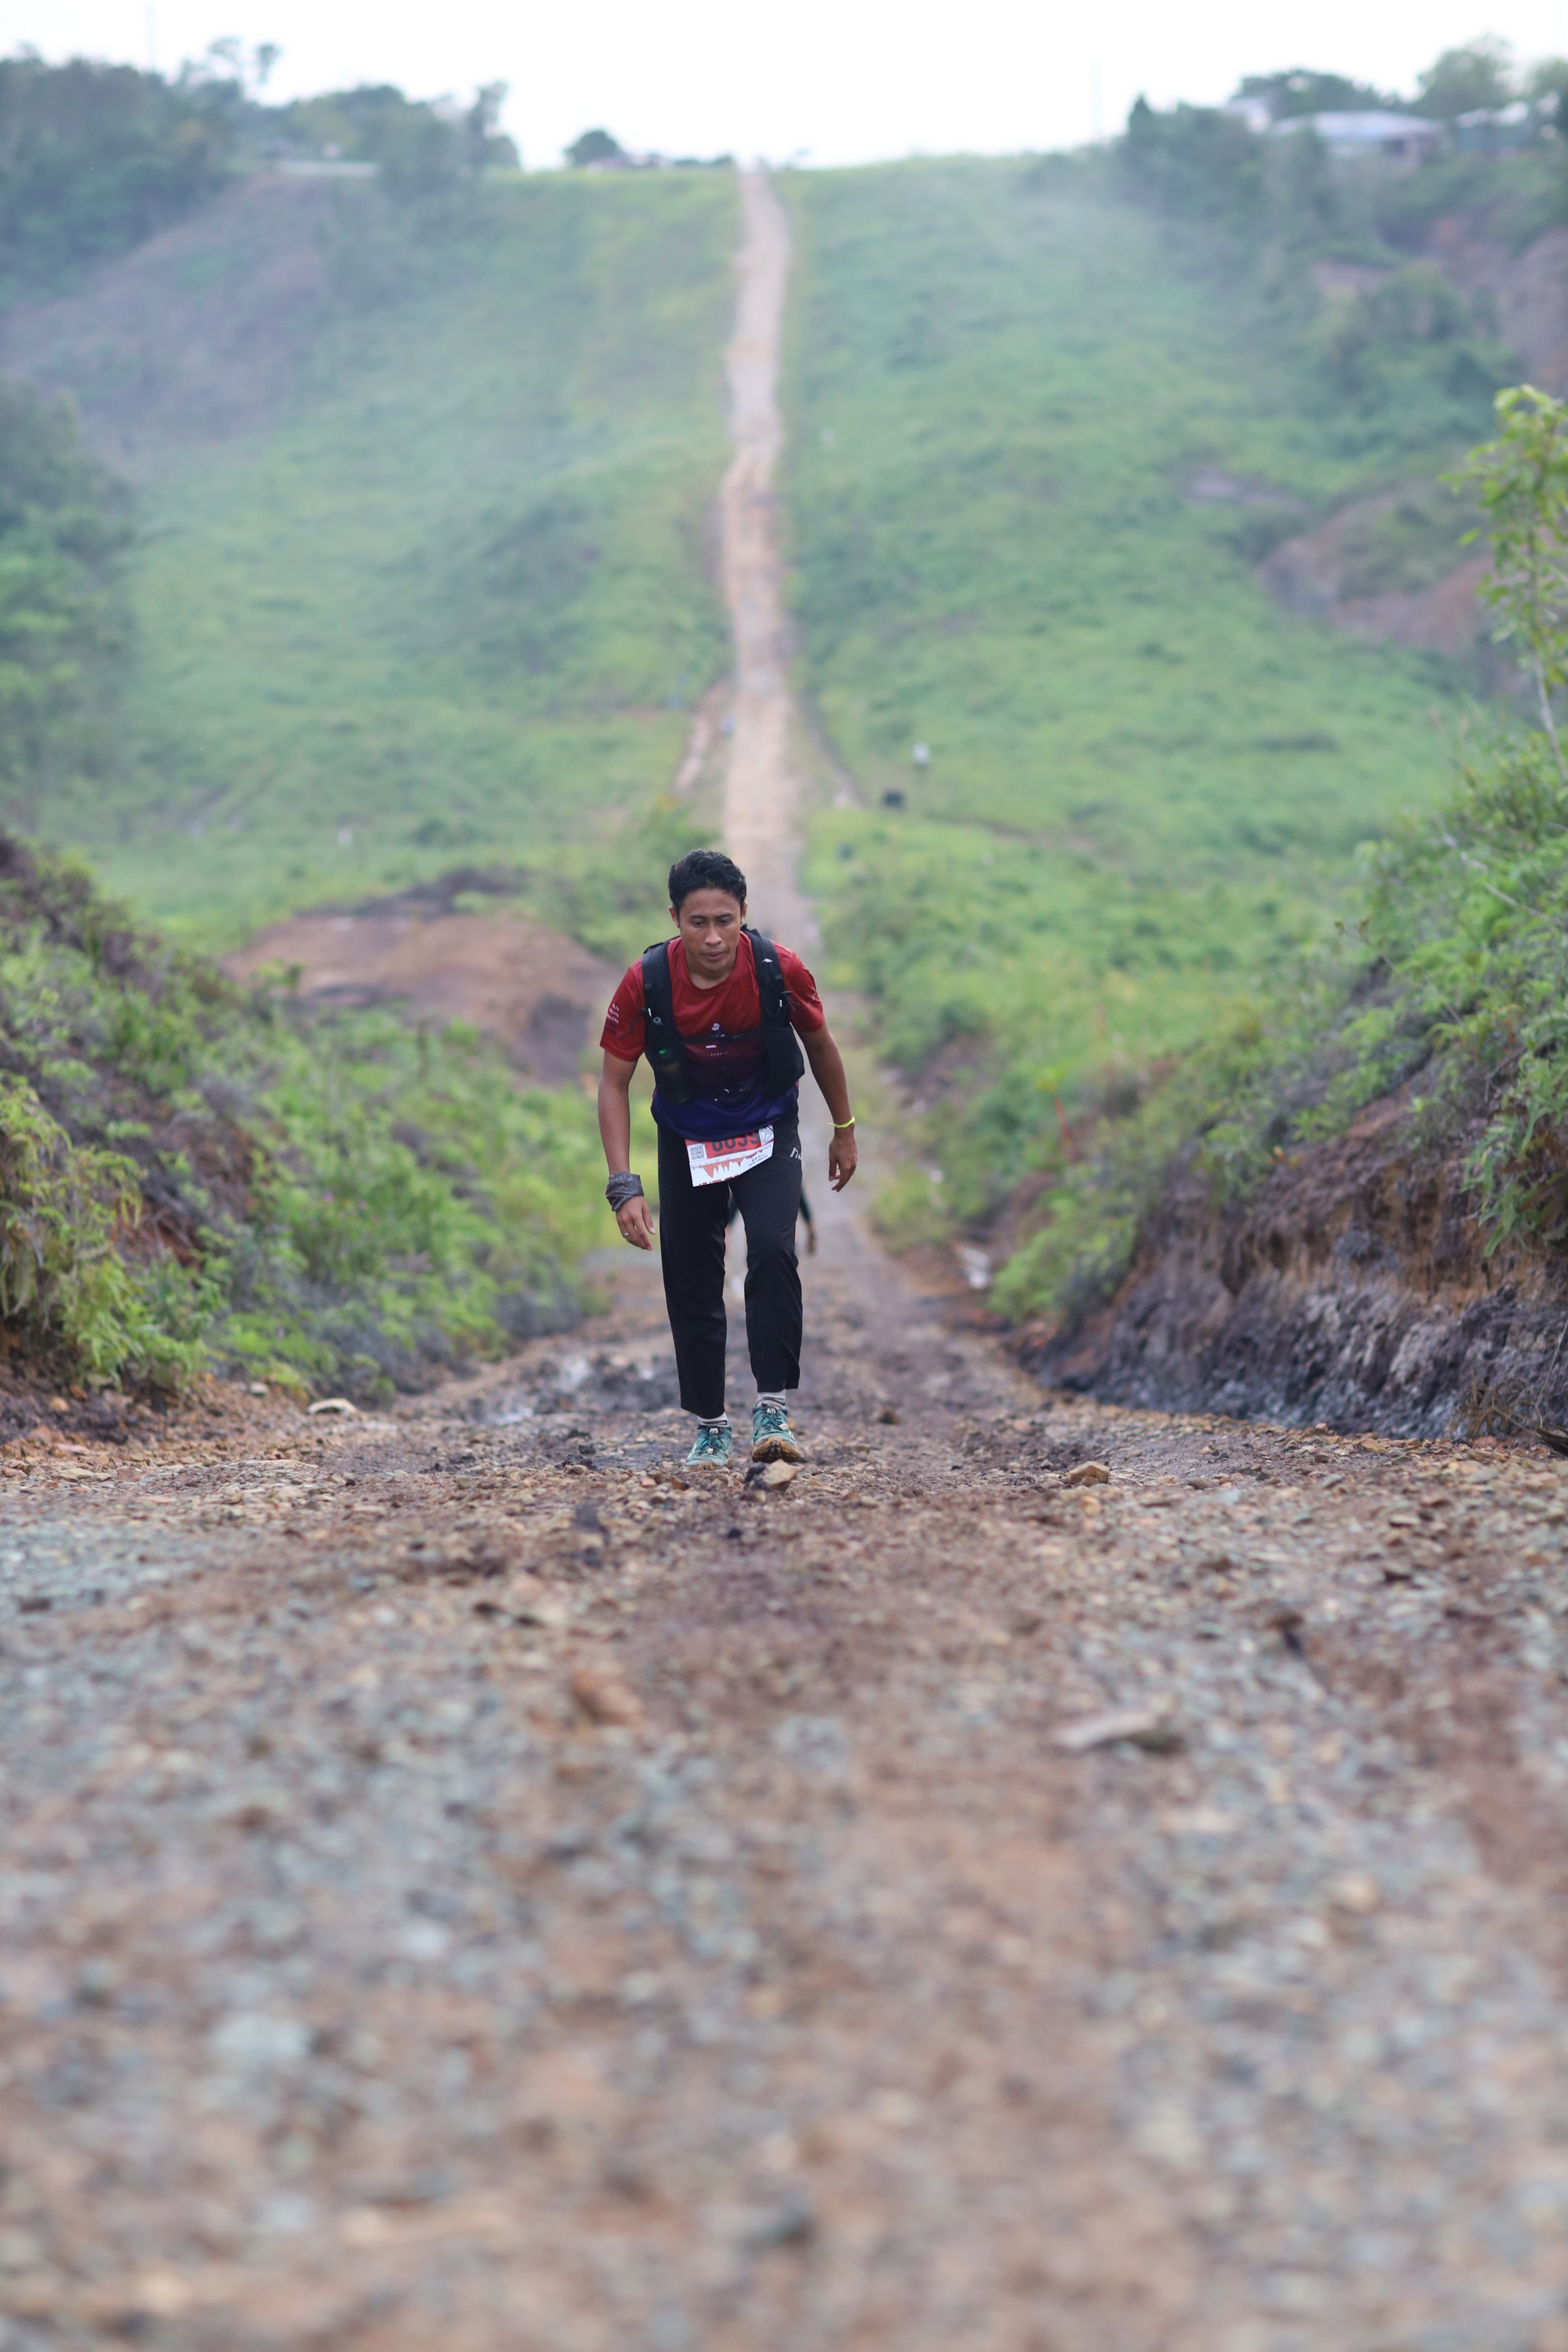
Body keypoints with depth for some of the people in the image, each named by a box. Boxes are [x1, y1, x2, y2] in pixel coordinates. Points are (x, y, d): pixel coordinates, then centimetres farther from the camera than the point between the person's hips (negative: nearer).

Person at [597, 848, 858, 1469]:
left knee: (773, 1250, -24)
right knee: (690, 1283, 3)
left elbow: (819, 1044, -2)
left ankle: (773, 1411, -19)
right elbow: (614, 1083, -13)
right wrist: (624, 1186, -20)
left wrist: (844, 1130, 9)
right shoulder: (645, 983, -23)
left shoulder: (779, 970, -23)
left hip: (768, 1132, -1)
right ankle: (711, 1429, 19)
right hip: (685, 1141, 1)